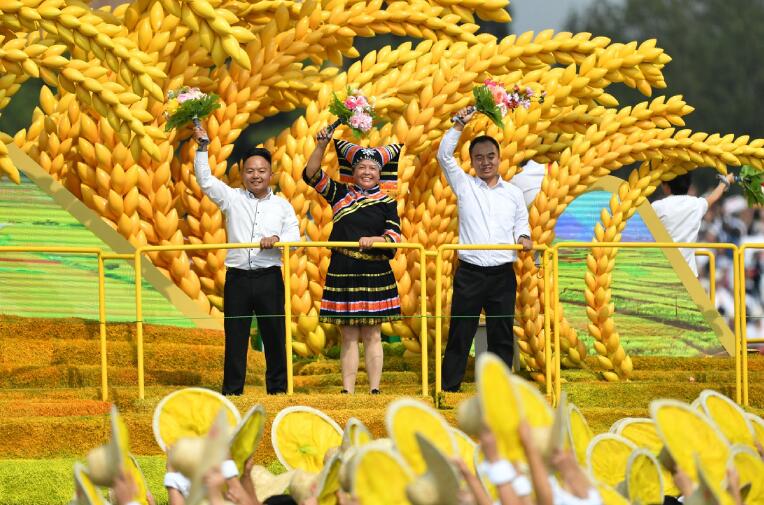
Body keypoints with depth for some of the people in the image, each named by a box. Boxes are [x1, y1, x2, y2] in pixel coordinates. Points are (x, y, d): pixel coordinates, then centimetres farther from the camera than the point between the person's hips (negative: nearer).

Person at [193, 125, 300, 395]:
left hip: (269, 278, 0)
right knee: (235, 337, 3)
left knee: (274, 336, 4)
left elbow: (294, 235, 0)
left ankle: (278, 388, 13)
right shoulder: (232, 198, 8)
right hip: (238, 278, 0)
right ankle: (232, 391, 7)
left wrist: (277, 238, -21)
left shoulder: (282, 206, 9)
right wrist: (203, 147, -8)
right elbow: (205, 180, 1)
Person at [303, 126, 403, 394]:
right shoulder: (340, 195, 8)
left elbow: (395, 236, -5)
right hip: (342, 273, 1)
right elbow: (311, 175, 2)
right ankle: (347, 391, 4)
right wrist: (321, 145, -10)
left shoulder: (386, 203, 4)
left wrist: (373, 240, -23)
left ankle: (374, 390, 3)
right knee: (348, 336, 4)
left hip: (375, 274, -1)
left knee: (372, 334, 2)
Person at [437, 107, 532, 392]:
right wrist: (460, 125, -4)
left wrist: (523, 237, -7)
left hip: (503, 273, 2)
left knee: (502, 335, 4)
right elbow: (444, 155, -1)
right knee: (460, 334, -1)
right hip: (470, 272, -2)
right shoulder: (465, 186, 6)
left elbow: (521, 223, 16)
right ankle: (449, 387, 2)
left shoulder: (513, 193, 12)